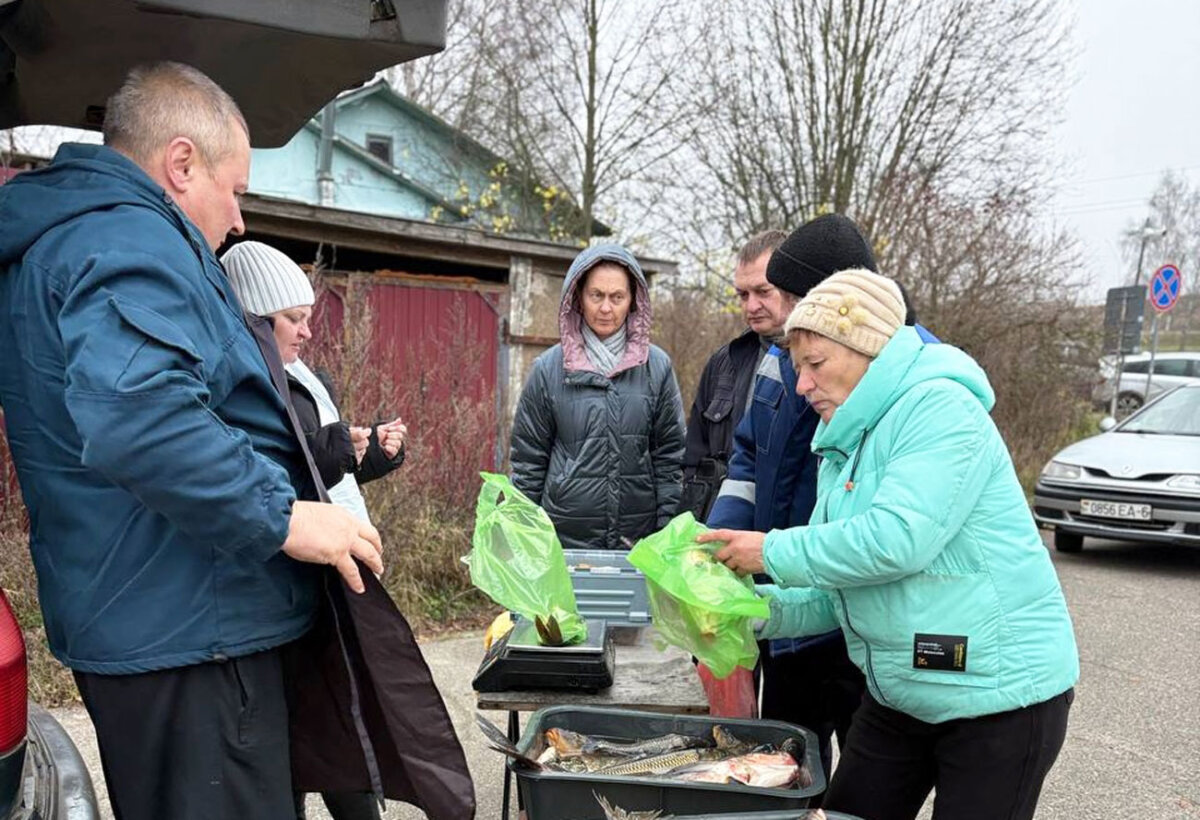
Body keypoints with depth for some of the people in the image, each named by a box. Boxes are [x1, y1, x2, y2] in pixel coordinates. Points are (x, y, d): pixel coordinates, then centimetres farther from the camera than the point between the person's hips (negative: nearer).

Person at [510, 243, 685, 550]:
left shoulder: (657, 367, 1)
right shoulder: (548, 369, -1)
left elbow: (669, 457, 3)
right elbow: (528, 462, 4)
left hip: (640, 540, 1)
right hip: (564, 541, 0)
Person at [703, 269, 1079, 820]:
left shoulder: (939, 408, -17)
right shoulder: (844, 447, 9)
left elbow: (898, 538, -31)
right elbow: (840, 593, 11)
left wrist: (773, 552, -21)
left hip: (999, 696, -8)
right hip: (898, 695, 9)